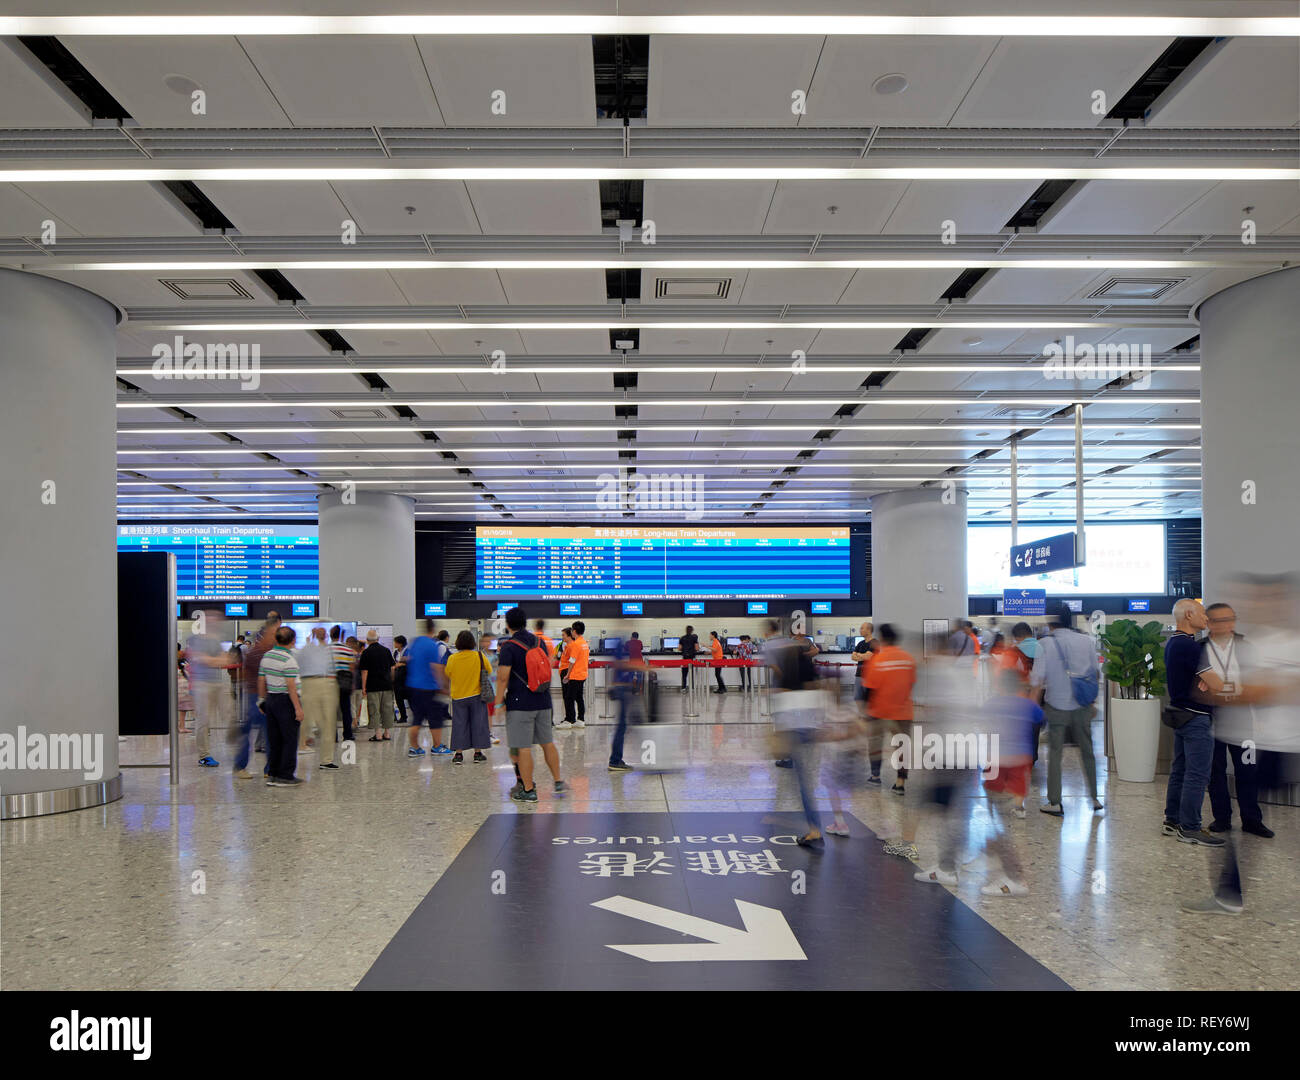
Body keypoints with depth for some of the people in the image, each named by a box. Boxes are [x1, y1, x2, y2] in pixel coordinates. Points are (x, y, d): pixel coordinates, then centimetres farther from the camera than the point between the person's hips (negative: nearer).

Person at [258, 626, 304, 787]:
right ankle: (285, 776, 0)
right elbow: (291, 685, -18)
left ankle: (272, 774, 15)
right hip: (286, 701, -8)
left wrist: (262, 698, 25)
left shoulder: (266, 656, 8)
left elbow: (261, 680, 13)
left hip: (271, 699, 8)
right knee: (290, 739, -1)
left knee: (273, 739, 12)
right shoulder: (289, 659, -15)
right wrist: (298, 708, -16)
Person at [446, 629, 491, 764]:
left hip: (458, 696, 1)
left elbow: (447, 675, 6)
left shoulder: (452, 658, -8)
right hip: (477, 695, -1)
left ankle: (458, 754, 9)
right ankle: (478, 753, 10)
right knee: (478, 723, 8)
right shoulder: (480, 657, -10)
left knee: (459, 724, 8)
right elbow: (489, 672, 5)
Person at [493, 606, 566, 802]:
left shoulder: (508, 647, -11)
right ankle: (558, 782, 22)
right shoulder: (538, 641, 8)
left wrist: (498, 701, -8)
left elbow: (503, 678, -16)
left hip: (520, 704, -6)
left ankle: (528, 790, 4)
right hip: (543, 702, 6)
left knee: (523, 747, 0)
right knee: (547, 743, 17)